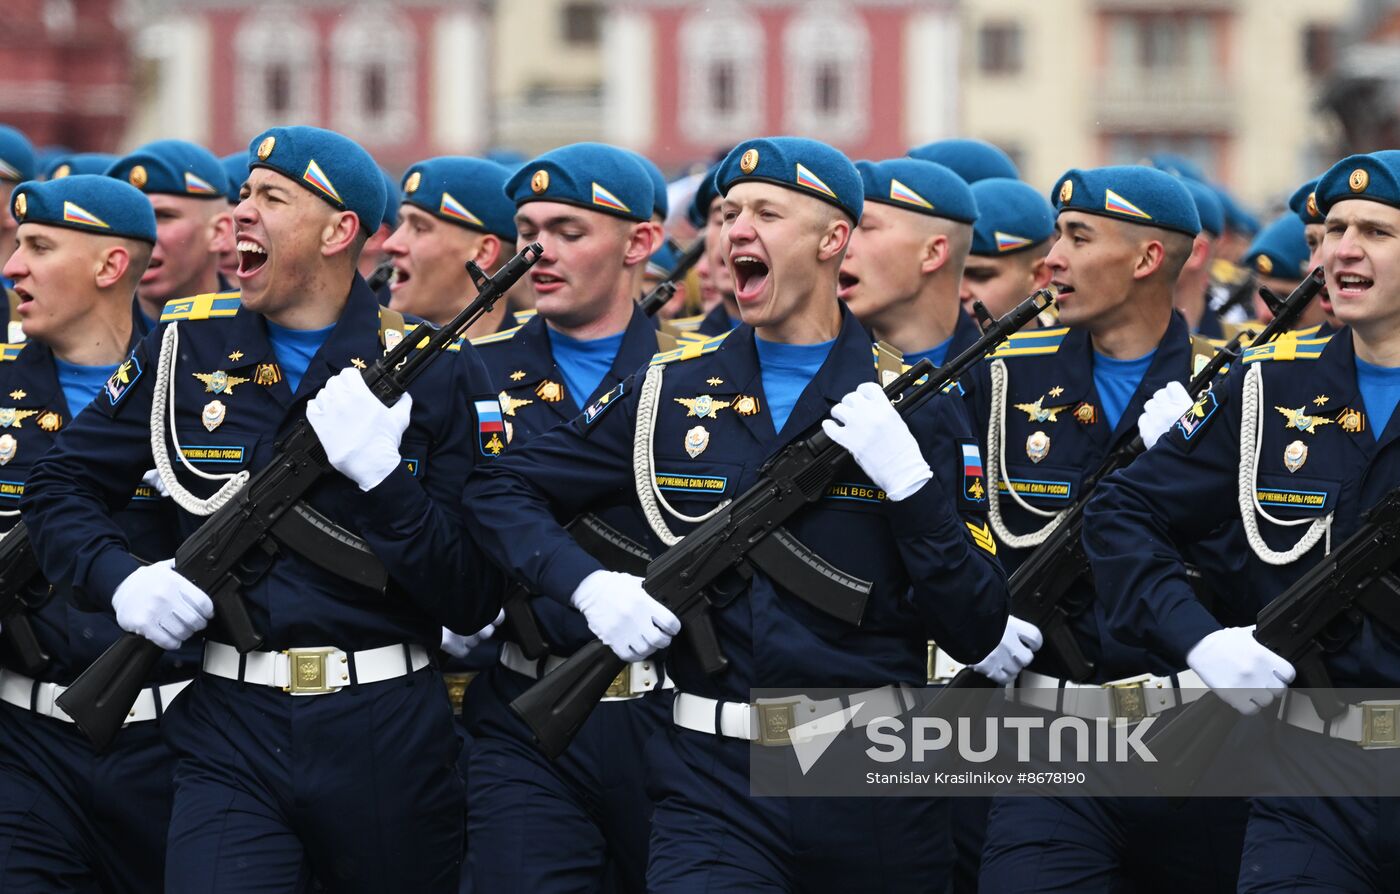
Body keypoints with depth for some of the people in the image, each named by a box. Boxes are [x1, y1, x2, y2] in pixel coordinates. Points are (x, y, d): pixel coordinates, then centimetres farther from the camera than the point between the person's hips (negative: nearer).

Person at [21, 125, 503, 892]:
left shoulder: (433, 372, 0)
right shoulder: (188, 345, 7)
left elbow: (474, 604, -3)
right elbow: (60, 487, 14)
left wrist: (383, 477, -18)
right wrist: (122, 580, -6)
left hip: (388, 738, -1)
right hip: (230, 738, 1)